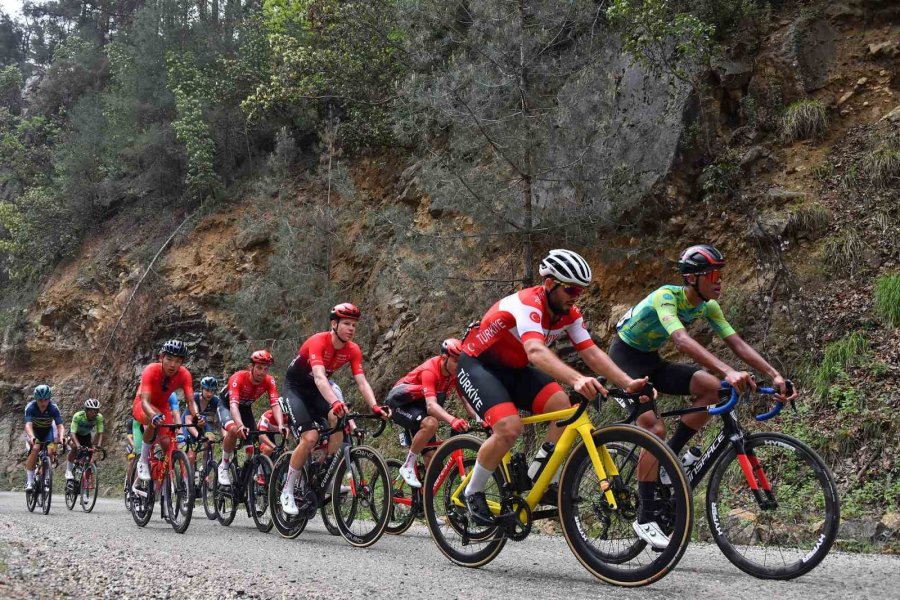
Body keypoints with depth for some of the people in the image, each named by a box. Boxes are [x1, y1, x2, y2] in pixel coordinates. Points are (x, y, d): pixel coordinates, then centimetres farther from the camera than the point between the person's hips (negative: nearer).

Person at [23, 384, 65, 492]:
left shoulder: (53, 408, -26)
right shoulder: (30, 407, -28)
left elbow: (60, 425, -31)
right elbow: (28, 425, -40)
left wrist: (61, 437, -51)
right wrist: (32, 437, -58)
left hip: (48, 430, 1)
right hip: (34, 431, -1)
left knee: (50, 451, -22)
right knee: (35, 448, -27)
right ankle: (29, 481, -21)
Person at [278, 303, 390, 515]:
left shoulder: (353, 351, -13)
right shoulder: (318, 342, -30)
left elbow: (362, 382, -20)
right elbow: (319, 377, -44)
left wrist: (375, 407, -38)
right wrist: (335, 402, -60)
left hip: (319, 389, 5)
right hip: (296, 387, -5)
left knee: (338, 418, -25)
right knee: (310, 437, -21)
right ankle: (287, 491, -6)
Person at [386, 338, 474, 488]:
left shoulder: (456, 372, -12)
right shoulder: (429, 370, -33)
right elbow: (431, 405, -45)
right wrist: (452, 420, -62)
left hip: (419, 406, 7)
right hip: (401, 403, -7)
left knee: (431, 457, -3)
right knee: (430, 424, -36)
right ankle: (408, 467, -21)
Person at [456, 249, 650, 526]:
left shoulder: (569, 314, -6)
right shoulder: (528, 304, -31)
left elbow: (592, 352, -11)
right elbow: (536, 351, -48)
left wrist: (628, 383, -26)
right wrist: (577, 380, -63)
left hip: (514, 369, 8)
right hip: (477, 365, -7)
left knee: (564, 407, -15)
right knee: (510, 427, -28)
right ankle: (473, 493, -6)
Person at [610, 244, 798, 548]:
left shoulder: (707, 306, -5)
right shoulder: (665, 297, -29)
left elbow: (737, 343, -10)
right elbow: (682, 341, -45)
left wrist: (775, 375, -22)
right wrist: (729, 371, -57)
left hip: (651, 361, 7)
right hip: (625, 356, -7)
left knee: (712, 387, -16)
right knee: (655, 429, -23)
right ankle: (645, 519, -15)